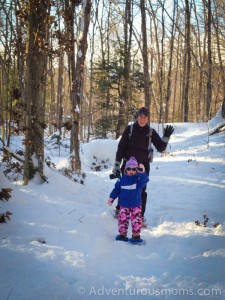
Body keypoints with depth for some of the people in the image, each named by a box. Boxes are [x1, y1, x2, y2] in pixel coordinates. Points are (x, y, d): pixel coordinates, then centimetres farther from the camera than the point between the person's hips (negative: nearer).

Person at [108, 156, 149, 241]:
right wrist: (112, 197, 0)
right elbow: (116, 189, 7)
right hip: (124, 205, 2)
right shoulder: (122, 179, 0)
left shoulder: (138, 179, -6)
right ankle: (122, 234, 15)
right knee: (122, 219, 2)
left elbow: (145, 180, -27)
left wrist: (142, 172, -39)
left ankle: (136, 234, 10)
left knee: (136, 219, -2)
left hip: (136, 205, -1)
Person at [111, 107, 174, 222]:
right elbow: (121, 147, -3)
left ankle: (141, 215, 13)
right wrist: (117, 165, -5)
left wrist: (166, 137, -19)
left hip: (143, 165, 1)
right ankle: (119, 209, 32)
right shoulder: (129, 129, -6)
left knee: (142, 191, 2)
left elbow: (161, 148, -2)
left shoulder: (151, 132, -1)